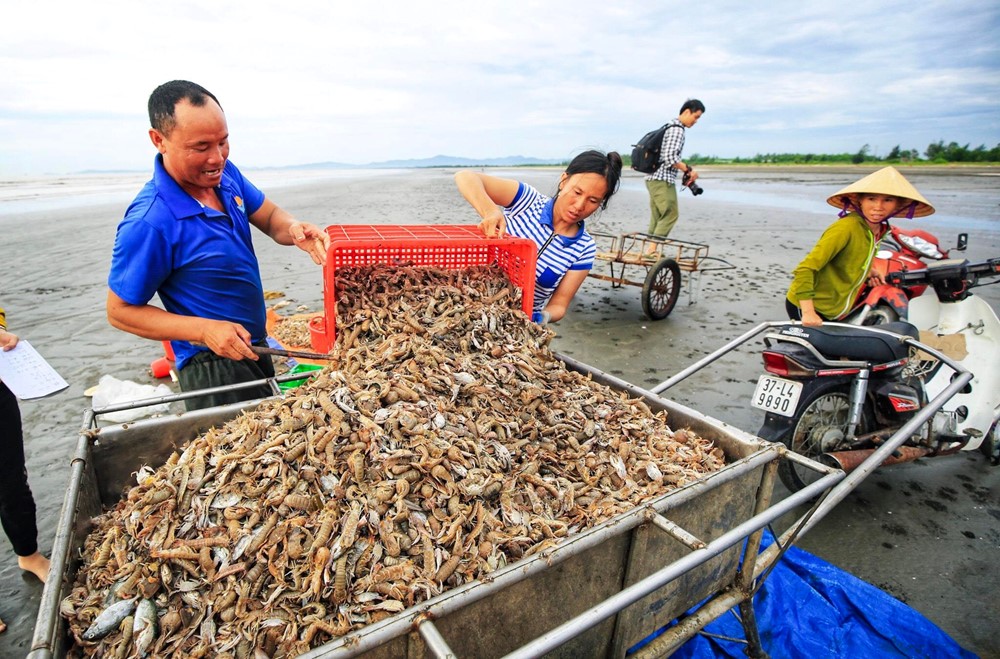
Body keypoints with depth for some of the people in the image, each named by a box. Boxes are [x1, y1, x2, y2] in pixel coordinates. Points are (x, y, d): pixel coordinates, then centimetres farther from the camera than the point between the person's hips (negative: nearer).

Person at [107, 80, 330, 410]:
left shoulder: (226, 174, -6)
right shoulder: (149, 223, -26)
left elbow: (270, 217, 5)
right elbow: (120, 311, -16)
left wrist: (293, 229, -19)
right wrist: (205, 330, -27)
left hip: (255, 346, 8)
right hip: (213, 369, -8)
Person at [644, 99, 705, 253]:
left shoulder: (670, 127, 21)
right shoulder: (677, 129, -10)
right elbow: (670, 157, -20)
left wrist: (685, 171, 18)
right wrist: (689, 169, -11)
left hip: (654, 178, 10)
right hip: (663, 180, -10)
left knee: (657, 217, 10)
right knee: (671, 214, -9)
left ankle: (649, 249, 11)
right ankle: (652, 248, -13)